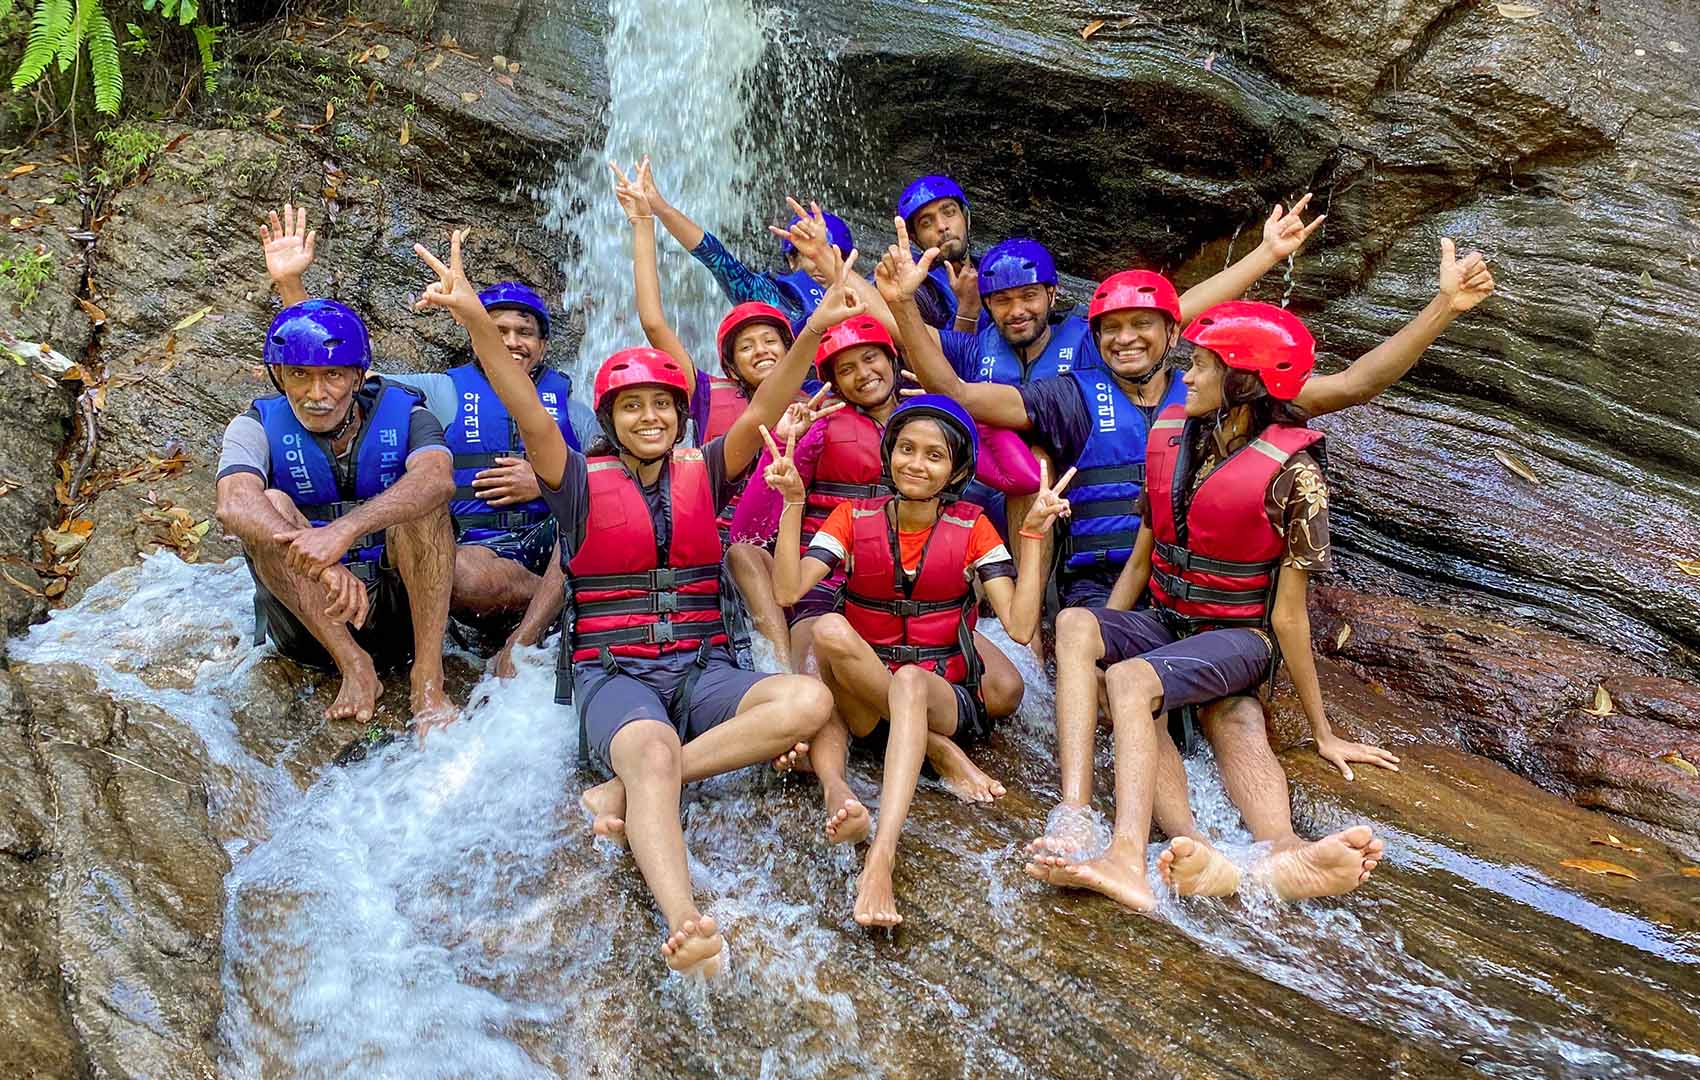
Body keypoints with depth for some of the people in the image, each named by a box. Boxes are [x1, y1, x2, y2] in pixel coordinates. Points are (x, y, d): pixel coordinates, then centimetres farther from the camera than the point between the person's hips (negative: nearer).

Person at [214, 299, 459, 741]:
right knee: (272, 506, -22)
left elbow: (438, 479, -30)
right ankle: (354, 665, -26)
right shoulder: (258, 427, -5)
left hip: (401, 610, 0)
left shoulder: (404, 415, -5)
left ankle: (428, 678, -33)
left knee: (419, 502, -25)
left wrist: (344, 531, -46)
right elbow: (235, 507, -28)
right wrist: (323, 567, -47)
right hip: (308, 618, 1)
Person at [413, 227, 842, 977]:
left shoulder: (702, 475, 10)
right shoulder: (583, 485, 3)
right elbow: (528, 416, -14)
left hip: (702, 668, 4)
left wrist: (811, 334, -23)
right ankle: (687, 928, -58)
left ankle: (625, 790, -24)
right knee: (657, 754, -37)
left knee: (809, 701, -25)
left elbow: (761, 415, -6)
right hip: (614, 673, -3)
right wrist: (477, 324, -31)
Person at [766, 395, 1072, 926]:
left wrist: (1035, 535, -13)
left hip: (946, 694, -1)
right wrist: (793, 503, -15)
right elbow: (788, 590, -11)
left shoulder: (971, 528, 4)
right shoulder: (855, 518, 6)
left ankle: (880, 860, -55)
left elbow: (1021, 626, -9)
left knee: (911, 681, -38)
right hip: (859, 701, 1)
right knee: (829, 628, -30)